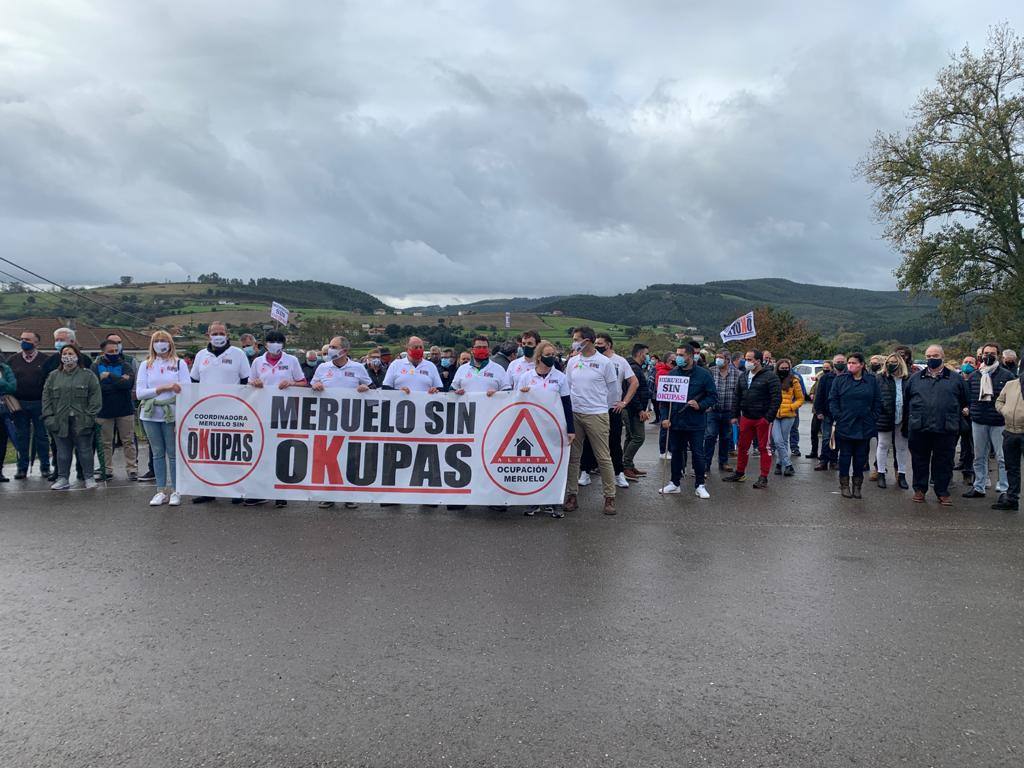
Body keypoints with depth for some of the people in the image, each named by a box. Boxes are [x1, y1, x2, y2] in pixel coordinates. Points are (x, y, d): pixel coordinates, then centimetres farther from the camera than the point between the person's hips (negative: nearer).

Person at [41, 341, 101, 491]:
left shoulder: (87, 375, 2)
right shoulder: (53, 376, 12)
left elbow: (95, 396, -3)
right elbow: (46, 397, 10)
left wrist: (90, 416, -11)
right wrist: (48, 417, -1)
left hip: (81, 421, -3)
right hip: (60, 422, 3)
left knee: (85, 450, 3)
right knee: (63, 451, 8)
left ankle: (89, 477, 13)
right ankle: (63, 479, 17)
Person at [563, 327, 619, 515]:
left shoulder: (604, 362, -5)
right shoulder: (572, 362, 8)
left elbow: (611, 386, 4)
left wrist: (593, 398, 5)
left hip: (597, 414, -4)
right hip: (574, 413, 4)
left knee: (603, 457, -1)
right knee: (572, 456, 8)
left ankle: (610, 497, 8)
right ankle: (572, 495, 17)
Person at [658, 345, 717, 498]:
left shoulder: (703, 374, -4)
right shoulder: (672, 374, 4)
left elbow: (713, 396, -2)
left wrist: (700, 405, -18)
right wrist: (665, 417, -3)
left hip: (696, 423, -3)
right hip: (675, 422, 3)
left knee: (698, 454, 3)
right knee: (676, 453, 12)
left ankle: (700, 485, 14)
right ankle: (675, 483, 24)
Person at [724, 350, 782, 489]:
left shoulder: (770, 377, -10)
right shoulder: (743, 376, 11)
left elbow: (776, 398, -14)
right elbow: (737, 397, 17)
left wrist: (769, 417, -18)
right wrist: (735, 415, 12)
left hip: (762, 419, -6)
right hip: (746, 418, 6)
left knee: (764, 448, 1)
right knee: (743, 446, 13)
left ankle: (764, 478, 7)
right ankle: (740, 473, 26)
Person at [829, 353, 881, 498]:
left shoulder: (872, 380, 4)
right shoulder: (840, 380, 0)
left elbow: (877, 402, 7)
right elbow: (832, 400, 1)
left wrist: (873, 418, -1)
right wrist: (837, 416, -8)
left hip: (865, 427, 1)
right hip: (844, 425, -1)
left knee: (861, 456, 8)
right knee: (845, 455, 6)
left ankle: (857, 485, 18)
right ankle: (844, 485, 16)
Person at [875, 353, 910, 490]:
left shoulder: (907, 381, 2)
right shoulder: (881, 379, 0)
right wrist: (877, 414, -10)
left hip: (901, 420, 1)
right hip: (885, 418, -1)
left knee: (902, 447, 11)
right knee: (883, 445, 8)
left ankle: (901, 474, 22)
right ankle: (881, 473, 17)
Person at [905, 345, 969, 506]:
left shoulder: (955, 379, 7)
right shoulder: (915, 378, 10)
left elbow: (964, 402, 11)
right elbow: (907, 400, 17)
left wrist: (954, 419, 8)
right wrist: (913, 417, 12)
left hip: (945, 430, -1)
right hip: (919, 429, 1)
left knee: (943, 462, 5)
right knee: (919, 461, 8)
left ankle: (942, 492, 15)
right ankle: (919, 489, 20)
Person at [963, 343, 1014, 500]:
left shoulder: (1007, 376, -1)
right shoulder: (973, 376, 9)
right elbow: (967, 397, 16)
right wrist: (970, 410, 6)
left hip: (999, 423, -4)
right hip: (978, 422, 4)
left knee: (1002, 458, -3)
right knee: (979, 457, 12)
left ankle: (1004, 489, 4)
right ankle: (979, 487, 20)